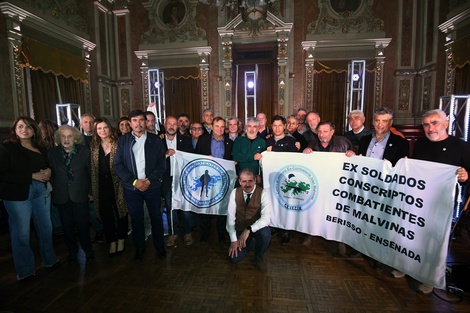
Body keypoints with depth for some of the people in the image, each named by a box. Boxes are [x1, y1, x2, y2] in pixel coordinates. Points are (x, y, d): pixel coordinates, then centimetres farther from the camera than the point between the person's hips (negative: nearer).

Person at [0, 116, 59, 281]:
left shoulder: (40, 147, 8)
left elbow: (47, 165, 19)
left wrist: (48, 171, -4)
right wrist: (32, 176, -17)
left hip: (41, 192, 4)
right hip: (17, 195, -4)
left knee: (46, 228, 12)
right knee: (21, 233, 5)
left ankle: (49, 260, 31)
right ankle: (25, 270, 23)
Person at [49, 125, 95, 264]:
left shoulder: (84, 151, -3)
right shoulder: (53, 153, 4)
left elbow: (91, 171, -2)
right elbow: (51, 174, 9)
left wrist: (90, 190, -3)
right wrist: (54, 188, 3)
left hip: (80, 195, -2)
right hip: (61, 196, 2)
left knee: (82, 225, 3)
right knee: (67, 226, 11)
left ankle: (88, 250, 24)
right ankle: (72, 251, 31)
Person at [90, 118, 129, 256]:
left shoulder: (118, 144, -5)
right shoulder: (94, 146, 7)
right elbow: (93, 169, 10)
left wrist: (124, 184, -10)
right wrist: (93, 189, 8)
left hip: (117, 185, -3)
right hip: (101, 187, 4)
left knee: (120, 211, 7)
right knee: (105, 214, 9)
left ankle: (121, 239, 26)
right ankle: (111, 241, 25)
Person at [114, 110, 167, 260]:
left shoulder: (155, 140, 1)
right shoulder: (123, 140, 3)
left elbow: (162, 164, -2)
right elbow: (118, 165, -2)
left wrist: (148, 181, -13)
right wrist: (134, 181, -12)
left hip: (152, 186, 0)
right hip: (131, 187, 1)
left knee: (156, 217, 10)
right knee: (136, 218, 12)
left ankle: (159, 245, 29)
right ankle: (139, 247, 32)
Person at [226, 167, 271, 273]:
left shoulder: (262, 193, -17)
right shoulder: (235, 193, -10)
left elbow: (266, 218, -27)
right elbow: (230, 217, -10)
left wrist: (249, 230, -38)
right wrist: (233, 240, -16)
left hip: (257, 228, -2)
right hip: (240, 229, 2)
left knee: (265, 234, -35)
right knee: (234, 258, -12)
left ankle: (259, 257, -1)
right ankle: (248, 243, 22)